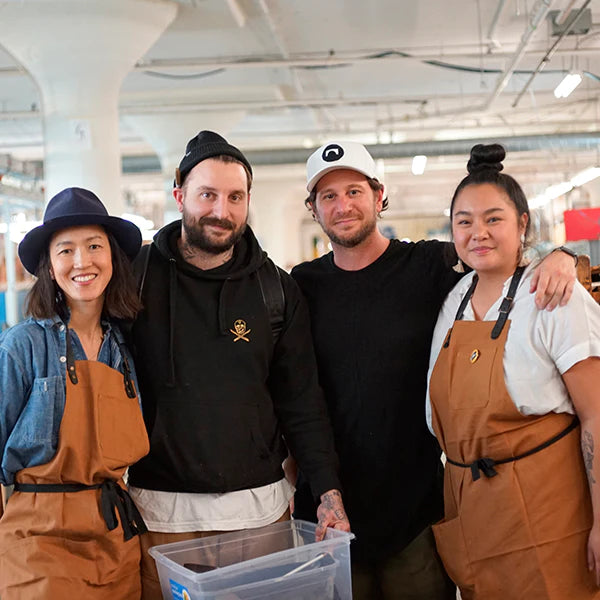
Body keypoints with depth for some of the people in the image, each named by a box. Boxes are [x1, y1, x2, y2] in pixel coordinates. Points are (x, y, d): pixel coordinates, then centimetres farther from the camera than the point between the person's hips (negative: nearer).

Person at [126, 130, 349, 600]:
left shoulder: (277, 290, 3)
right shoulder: (136, 275, -2)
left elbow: (302, 400, 5)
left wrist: (328, 490, -3)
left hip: (260, 504, 2)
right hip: (161, 509, -1)